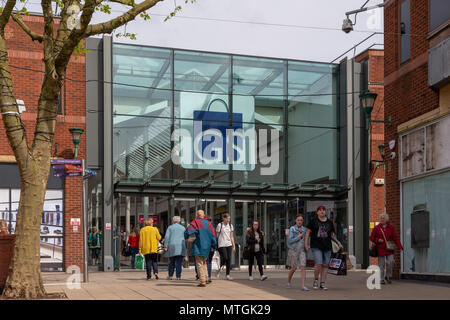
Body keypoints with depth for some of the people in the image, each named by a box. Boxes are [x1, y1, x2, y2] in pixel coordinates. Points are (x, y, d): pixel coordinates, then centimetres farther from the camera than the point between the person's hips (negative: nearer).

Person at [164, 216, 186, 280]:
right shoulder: (183, 228, 12)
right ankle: (178, 276, -5)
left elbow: (167, 237, -3)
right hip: (181, 247, 0)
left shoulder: (170, 227, 6)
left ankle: (170, 275, 10)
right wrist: (185, 247, 16)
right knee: (179, 263, -1)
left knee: (171, 262, 9)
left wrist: (165, 246, -5)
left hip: (172, 246, 0)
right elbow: (185, 238, 11)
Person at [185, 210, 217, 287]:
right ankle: (206, 279, 18)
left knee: (199, 264, -3)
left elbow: (188, 231, -18)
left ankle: (202, 281, -9)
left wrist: (186, 237, 1)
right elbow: (213, 236, 5)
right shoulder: (208, 223, 7)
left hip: (198, 246, -5)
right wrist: (213, 246, 11)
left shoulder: (195, 222, -7)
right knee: (204, 263, 21)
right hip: (207, 246, 5)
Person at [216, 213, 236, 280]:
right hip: (222, 244, -5)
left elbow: (231, 236, 14)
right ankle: (219, 268, 15)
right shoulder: (220, 225, -2)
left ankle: (228, 275, 4)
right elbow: (216, 236, -1)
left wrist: (234, 245, 9)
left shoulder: (230, 225, 12)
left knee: (229, 259, -1)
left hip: (229, 244, 5)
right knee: (225, 258, -14)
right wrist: (216, 245, -5)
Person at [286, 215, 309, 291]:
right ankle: (288, 282, 30)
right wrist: (299, 236, -12)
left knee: (303, 267, -11)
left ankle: (303, 286, -14)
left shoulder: (304, 229, 8)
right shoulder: (292, 229, -4)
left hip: (302, 250, 3)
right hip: (293, 250, -3)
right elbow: (290, 240, -12)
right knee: (293, 268, 5)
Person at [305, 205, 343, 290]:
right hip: (316, 246, -3)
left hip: (327, 247, 4)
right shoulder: (313, 221, 2)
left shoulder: (329, 222, 10)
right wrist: (306, 244, -4)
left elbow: (332, 235, 17)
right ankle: (316, 280, 6)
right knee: (318, 264, -16)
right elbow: (308, 232, 4)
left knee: (325, 266, 2)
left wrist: (338, 243, 7)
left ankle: (322, 284, 10)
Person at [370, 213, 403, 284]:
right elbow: (372, 238, 3)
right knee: (381, 264, 1)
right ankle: (381, 279, 10)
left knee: (391, 262, -8)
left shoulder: (391, 227, 5)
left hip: (389, 249, 2)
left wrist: (400, 246, -4)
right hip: (381, 249, -2)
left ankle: (388, 276, 14)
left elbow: (395, 238, 5)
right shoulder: (376, 228, 0)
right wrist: (378, 240, -16)